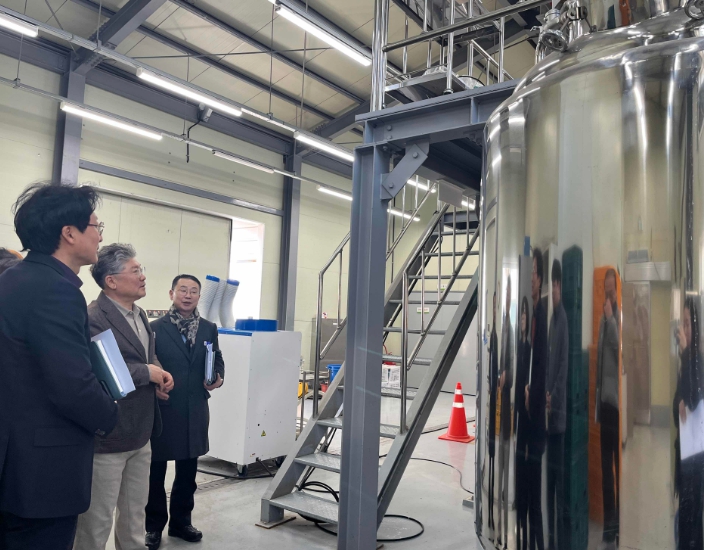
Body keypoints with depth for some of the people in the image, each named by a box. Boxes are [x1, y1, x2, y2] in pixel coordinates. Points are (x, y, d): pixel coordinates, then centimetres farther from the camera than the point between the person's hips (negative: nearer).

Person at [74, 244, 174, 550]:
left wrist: (159, 376, 0)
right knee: (97, 521, 9)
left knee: (135, 514, 21)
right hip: (107, 437, -8)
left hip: (140, 436, 9)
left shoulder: (140, 315, 11)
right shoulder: (93, 319, -19)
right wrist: (147, 373, -21)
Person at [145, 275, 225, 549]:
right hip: (162, 408, -3)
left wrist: (218, 378, -6)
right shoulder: (156, 327, -5)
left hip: (195, 410, 4)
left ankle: (181, 521, 32)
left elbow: (217, 359, 12)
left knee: (188, 472, 16)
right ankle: (154, 525, 27)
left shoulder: (209, 328, 6)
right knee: (156, 471, 10)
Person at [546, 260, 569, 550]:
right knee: (550, 479, 14)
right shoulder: (552, 320, 15)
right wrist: (545, 393, 8)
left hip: (559, 414, -9)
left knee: (560, 478, -2)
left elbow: (564, 364, -18)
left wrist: (554, 398, -18)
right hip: (549, 416, 9)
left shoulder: (564, 319, -13)